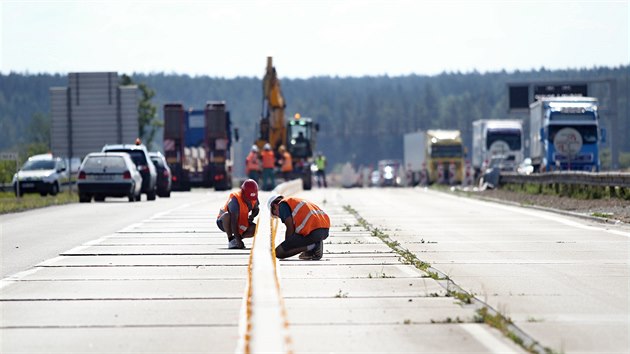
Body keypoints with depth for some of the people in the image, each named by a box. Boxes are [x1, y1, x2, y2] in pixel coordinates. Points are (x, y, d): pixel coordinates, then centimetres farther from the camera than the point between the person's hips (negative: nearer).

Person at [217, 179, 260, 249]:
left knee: (255, 229, -20)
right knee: (227, 215, -40)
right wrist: (238, 239, -45)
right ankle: (230, 239, -21)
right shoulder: (235, 200, -33)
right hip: (224, 222, -5)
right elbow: (234, 221, -39)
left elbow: (256, 209, 11)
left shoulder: (254, 198, -12)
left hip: (241, 224, 5)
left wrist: (252, 216, -14)